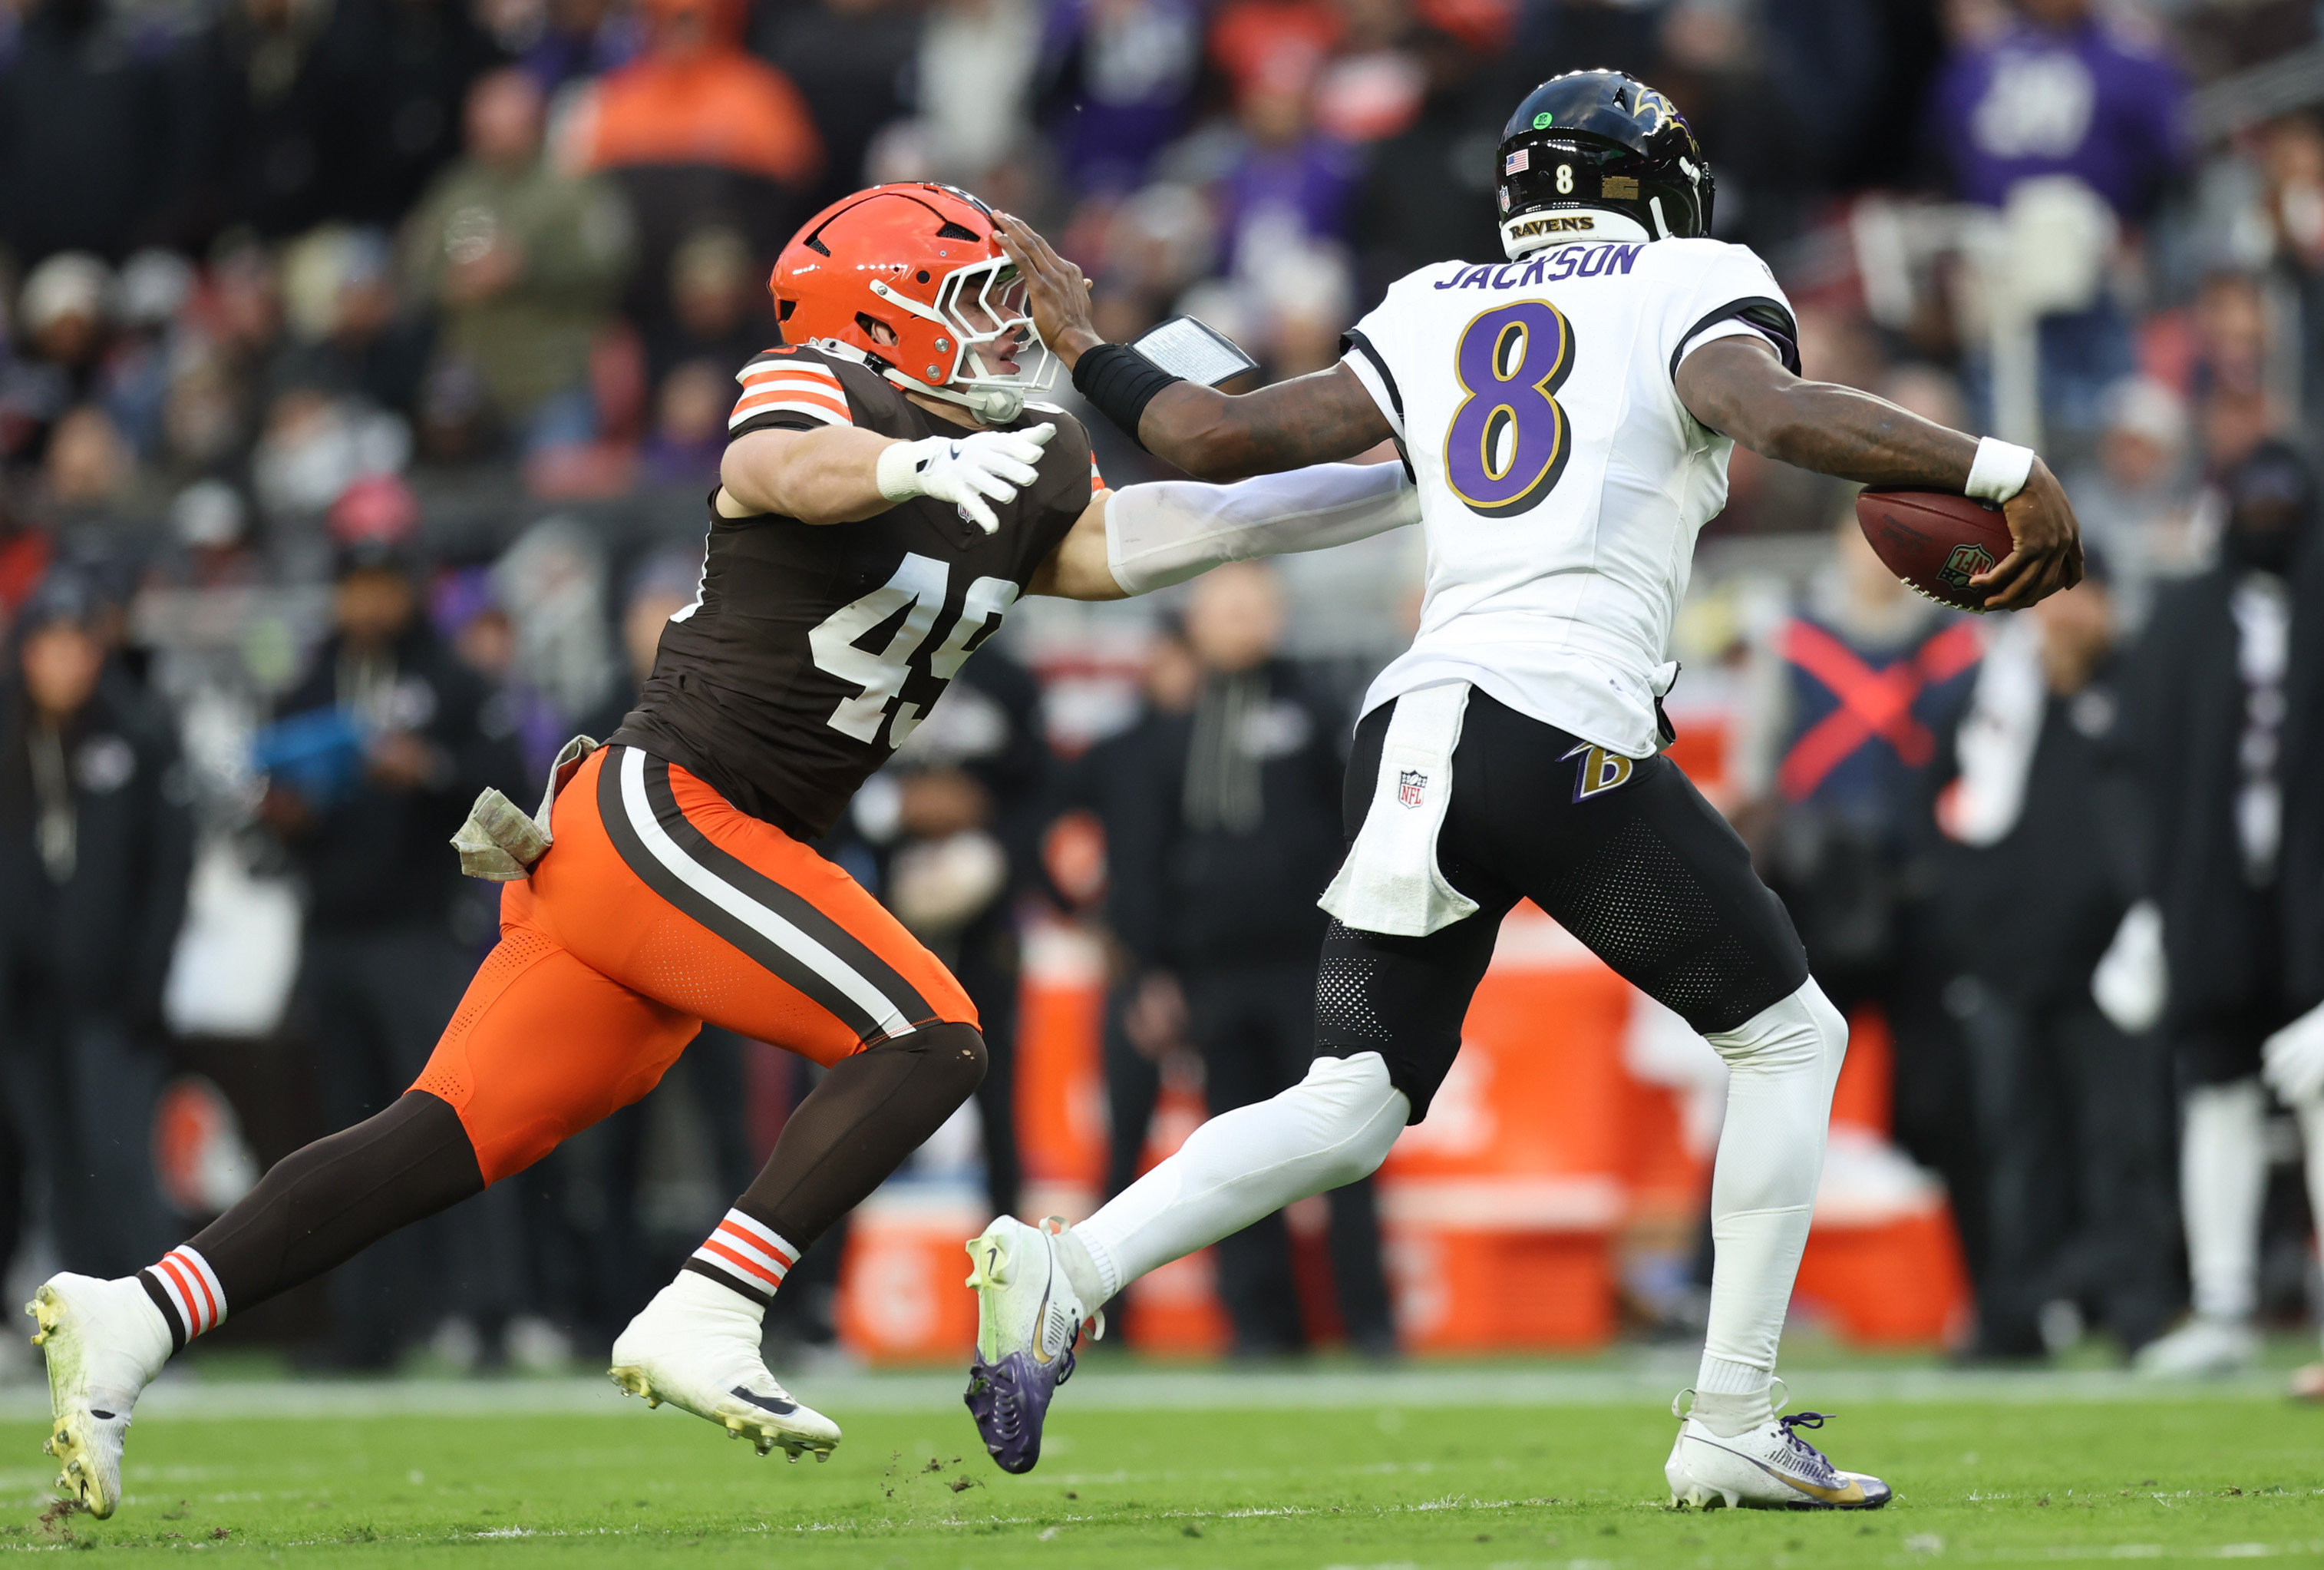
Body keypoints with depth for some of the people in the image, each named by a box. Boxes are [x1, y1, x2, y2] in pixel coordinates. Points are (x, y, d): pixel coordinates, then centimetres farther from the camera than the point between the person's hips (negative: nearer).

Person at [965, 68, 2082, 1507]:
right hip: (1569, 738, -5)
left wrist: (1087, 351, 33)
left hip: (1413, 736, 5)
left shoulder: (1431, 321, 20)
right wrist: (2004, 470, -14)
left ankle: (1066, 1272, -12)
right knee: (1791, 1039, 12)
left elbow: (1221, 437, 18)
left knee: (1351, 1109, 10)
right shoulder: (1689, 291, 7)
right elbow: (1774, 411, -15)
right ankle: (1733, 1426, 7)